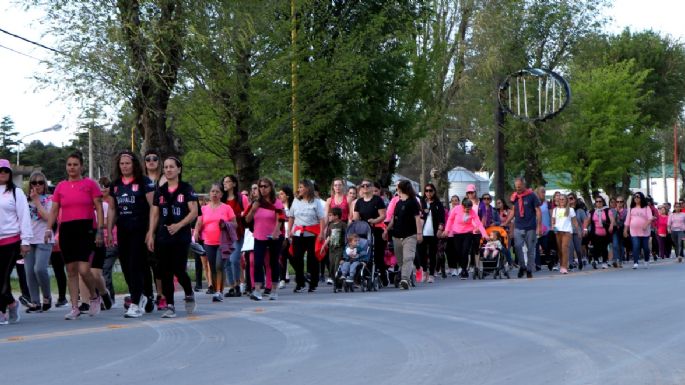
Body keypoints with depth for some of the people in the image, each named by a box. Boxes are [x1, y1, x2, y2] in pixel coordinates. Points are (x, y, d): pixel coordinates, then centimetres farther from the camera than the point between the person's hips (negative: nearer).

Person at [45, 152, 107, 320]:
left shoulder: (90, 184, 1)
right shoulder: (61, 186, 11)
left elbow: (99, 208, 0)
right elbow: (54, 209, 12)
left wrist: (100, 230, -8)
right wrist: (49, 229, 0)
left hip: (86, 229, -4)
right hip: (66, 230, 4)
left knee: (83, 269, -13)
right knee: (71, 270, 4)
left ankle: (95, 296, 14)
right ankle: (74, 307, 9)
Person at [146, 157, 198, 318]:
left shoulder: (186, 189, -1)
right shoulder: (160, 191, 11)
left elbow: (194, 212, -6)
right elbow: (154, 215, 12)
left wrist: (179, 225, -18)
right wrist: (151, 235, 4)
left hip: (181, 236, -4)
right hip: (163, 237, 4)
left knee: (178, 270, -9)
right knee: (165, 272, 0)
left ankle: (189, 295, 19)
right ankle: (170, 306, 5)